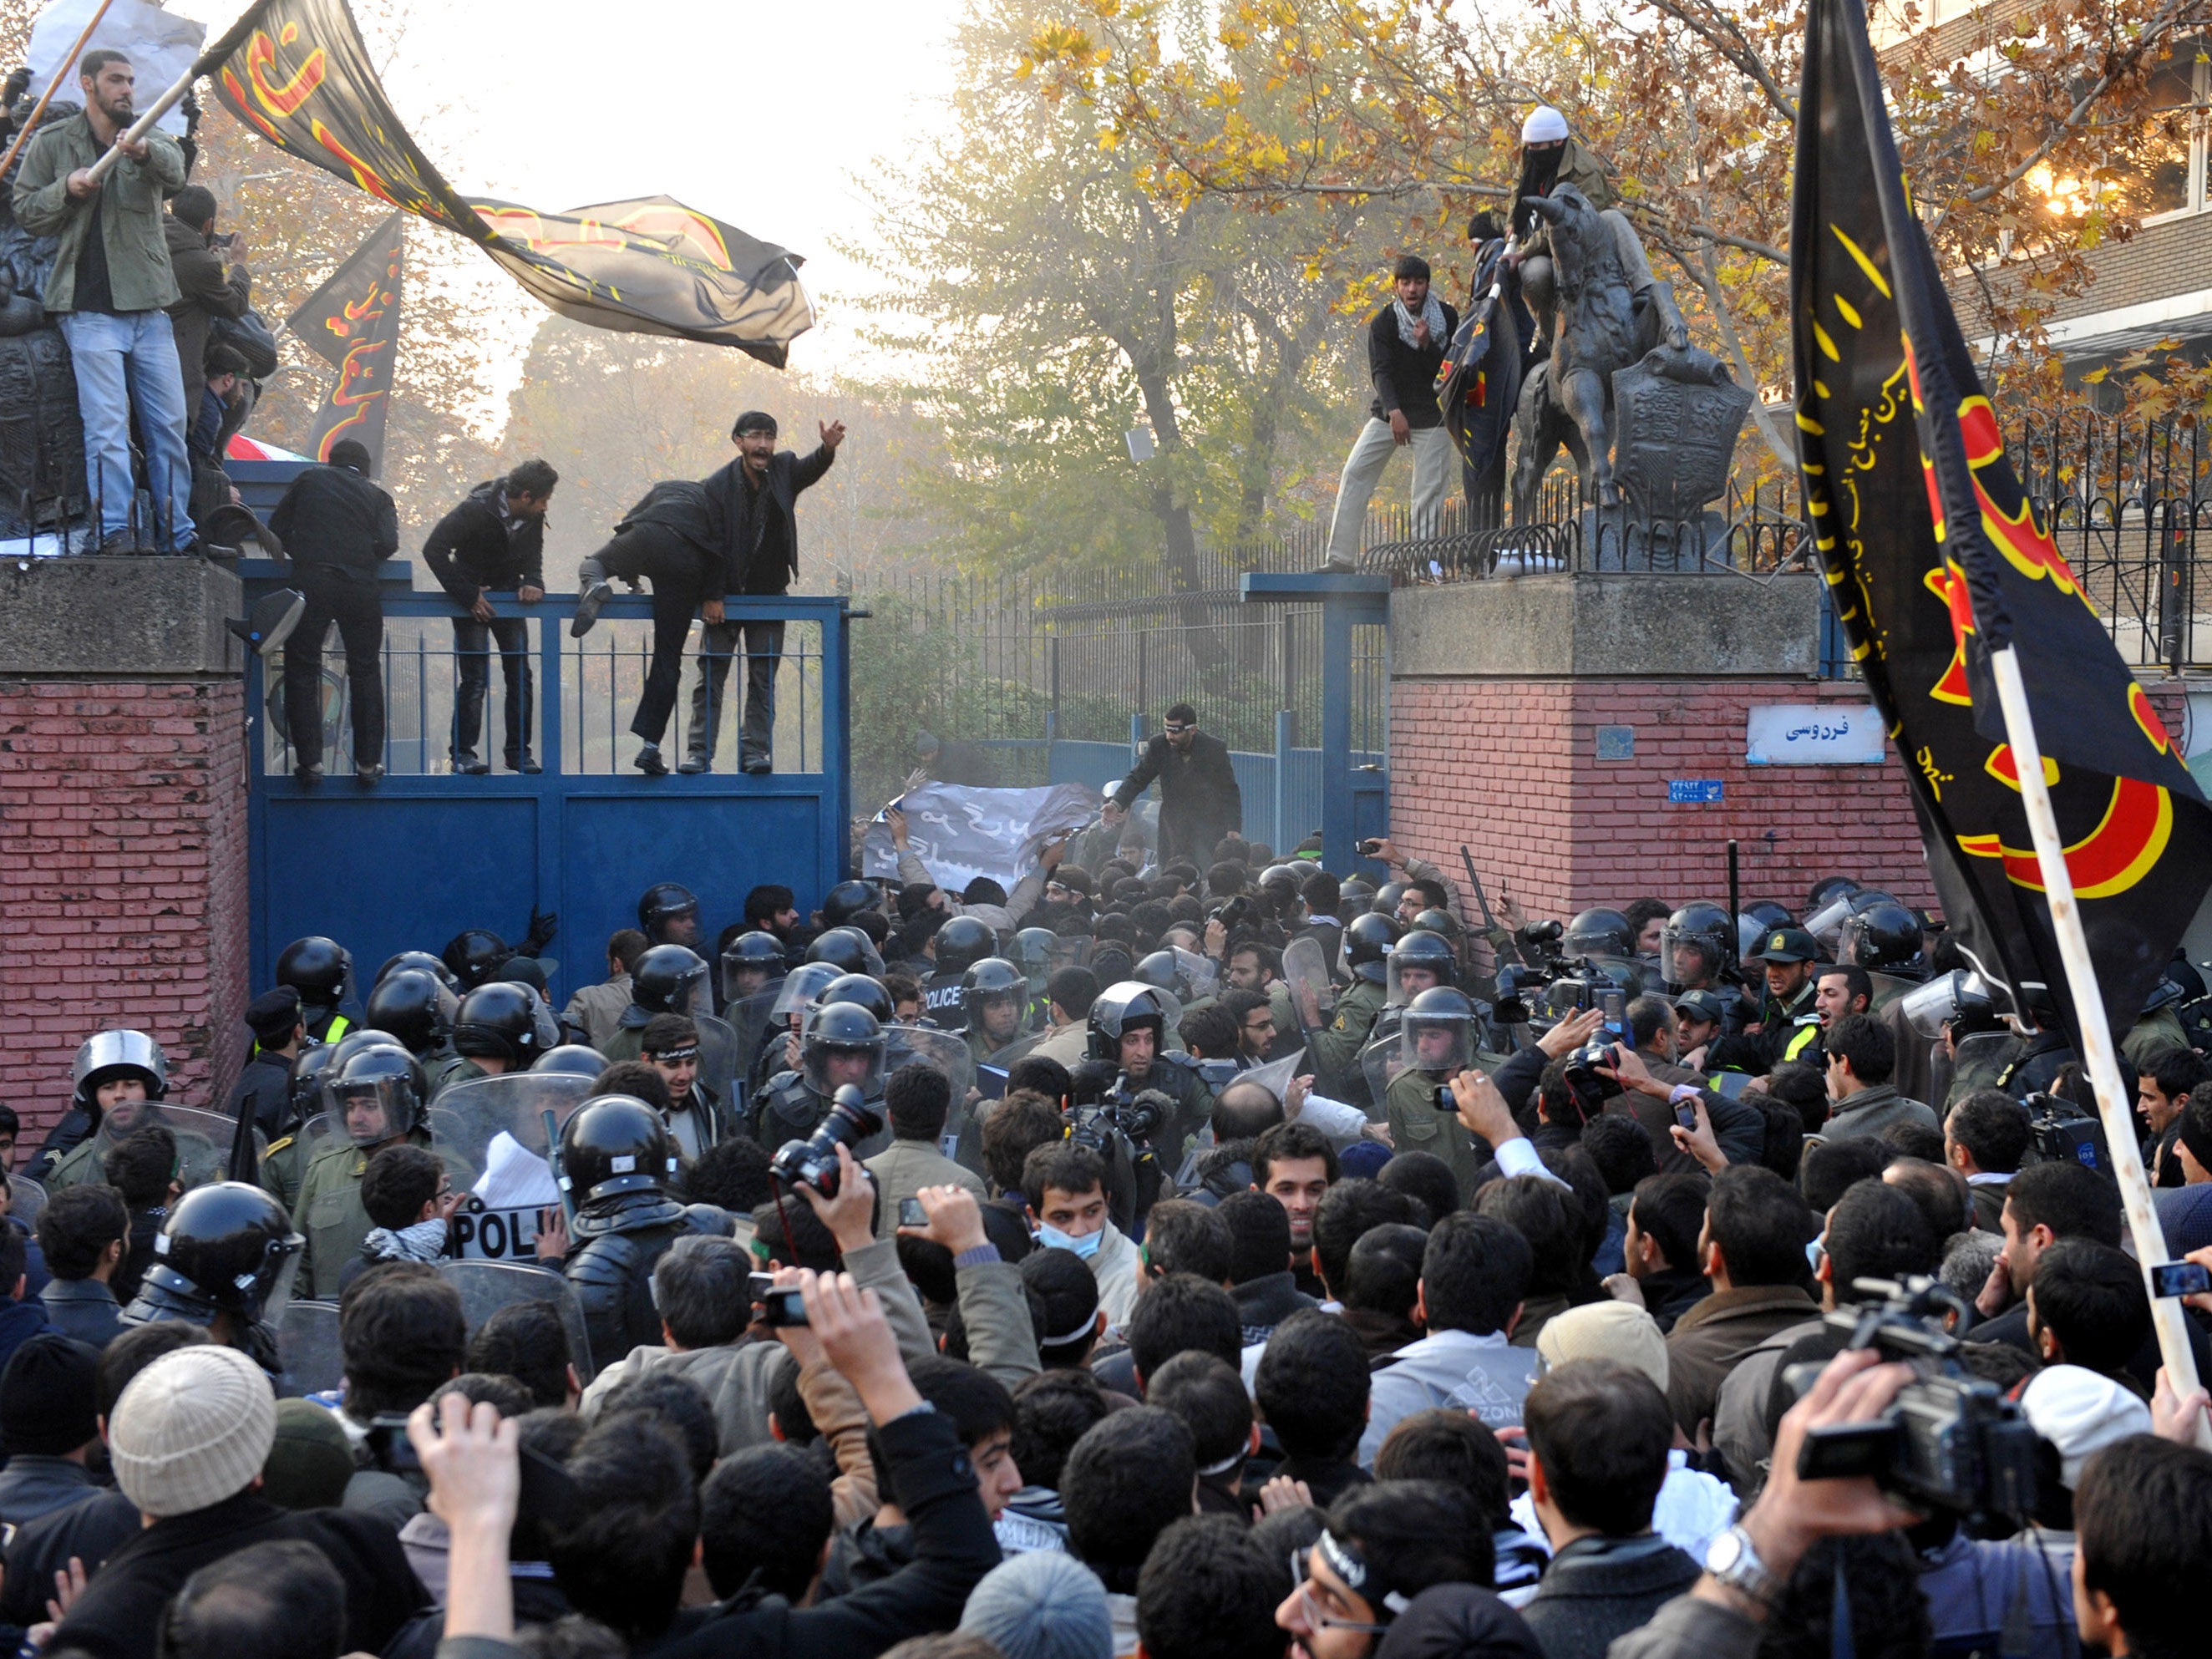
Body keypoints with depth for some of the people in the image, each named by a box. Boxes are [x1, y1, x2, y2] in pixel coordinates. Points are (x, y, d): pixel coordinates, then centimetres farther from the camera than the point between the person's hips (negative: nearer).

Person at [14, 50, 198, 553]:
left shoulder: (151, 140, 11)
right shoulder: (52, 143, 9)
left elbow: (173, 171, -12)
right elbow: (25, 211, 10)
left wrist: (145, 151, -36)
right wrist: (66, 188, -10)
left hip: (149, 308, 3)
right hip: (89, 309, -3)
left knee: (169, 424, 3)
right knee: (106, 426, -11)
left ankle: (177, 533, 10)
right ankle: (116, 530, -13)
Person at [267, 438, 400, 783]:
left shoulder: (308, 480, 14)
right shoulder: (377, 496, 13)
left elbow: (277, 528, 12)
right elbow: (388, 544, -1)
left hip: (310, 583, -1)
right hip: (361, 585, 1)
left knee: (302, 671, 5)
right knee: (365, 672, 10)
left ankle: (309, 761, -1)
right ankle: (368, 761, 8)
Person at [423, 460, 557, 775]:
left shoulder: (532, 518, -6)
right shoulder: (476, 511, -24)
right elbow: (433, 550, -26)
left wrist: (532, 583, -16)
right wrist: (467, 595, -26)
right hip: (474, 599, -6)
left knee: (520, 675, 0)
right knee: (475, 678, -13)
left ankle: (519, 752, 6)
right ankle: (463, 753, -8)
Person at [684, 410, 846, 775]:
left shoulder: (783, 469, -2)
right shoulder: (717, 487, -11)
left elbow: (810, 471, -24)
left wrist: (828, 448, -46)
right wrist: (711, 597, -13)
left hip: (769, 593, 2)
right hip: (725, 596, -2)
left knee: (764, 676, -1)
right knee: (711, 675, -2)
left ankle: (756, 751, 0)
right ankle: (699, 751, -1)